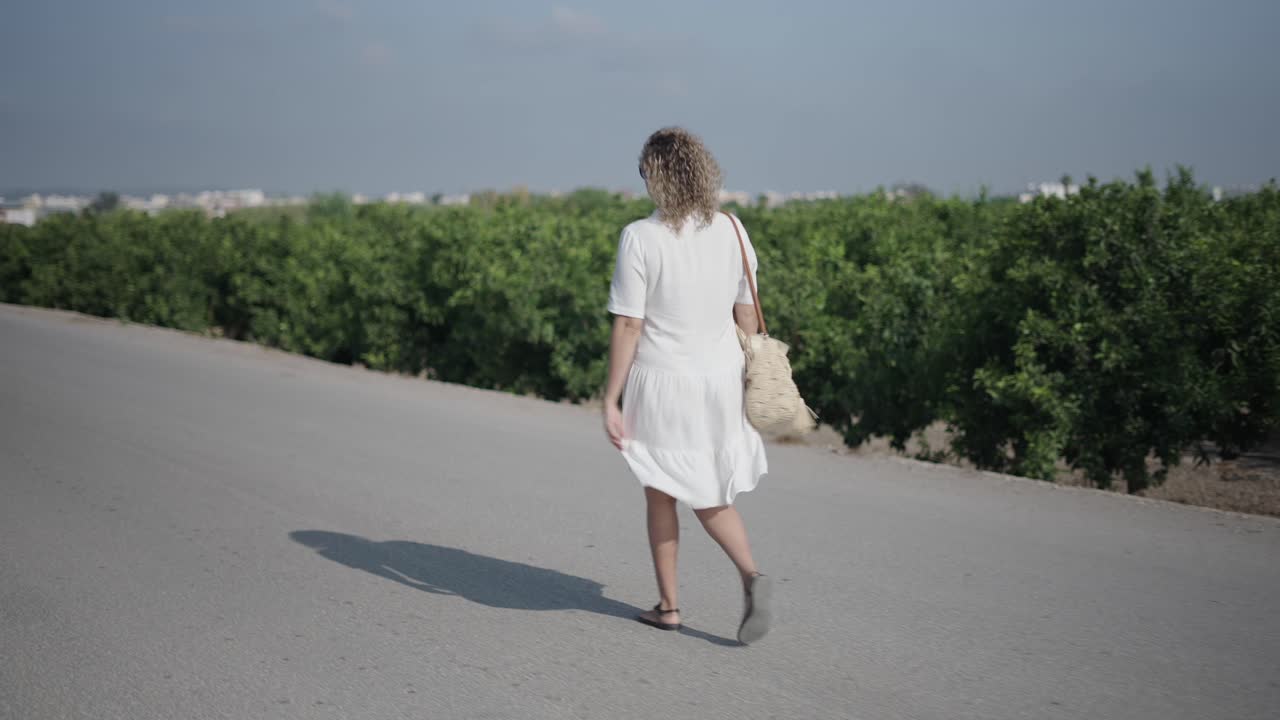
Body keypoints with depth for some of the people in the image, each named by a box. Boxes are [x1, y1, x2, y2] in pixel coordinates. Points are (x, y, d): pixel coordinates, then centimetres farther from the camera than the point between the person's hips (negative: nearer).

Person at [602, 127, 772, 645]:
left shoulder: (640, 238, -15)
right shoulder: (732, 230, -1)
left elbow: (627, 327, -15)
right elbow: (746, 315, 6)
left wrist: (610, 402, -9)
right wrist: (744, 380, 18)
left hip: (661, 381, -4)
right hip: (720, 378, 4)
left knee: (660, 493, 15)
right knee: (709, 497, 17)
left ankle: (669, 605, 24)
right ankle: (751, 575, -6)